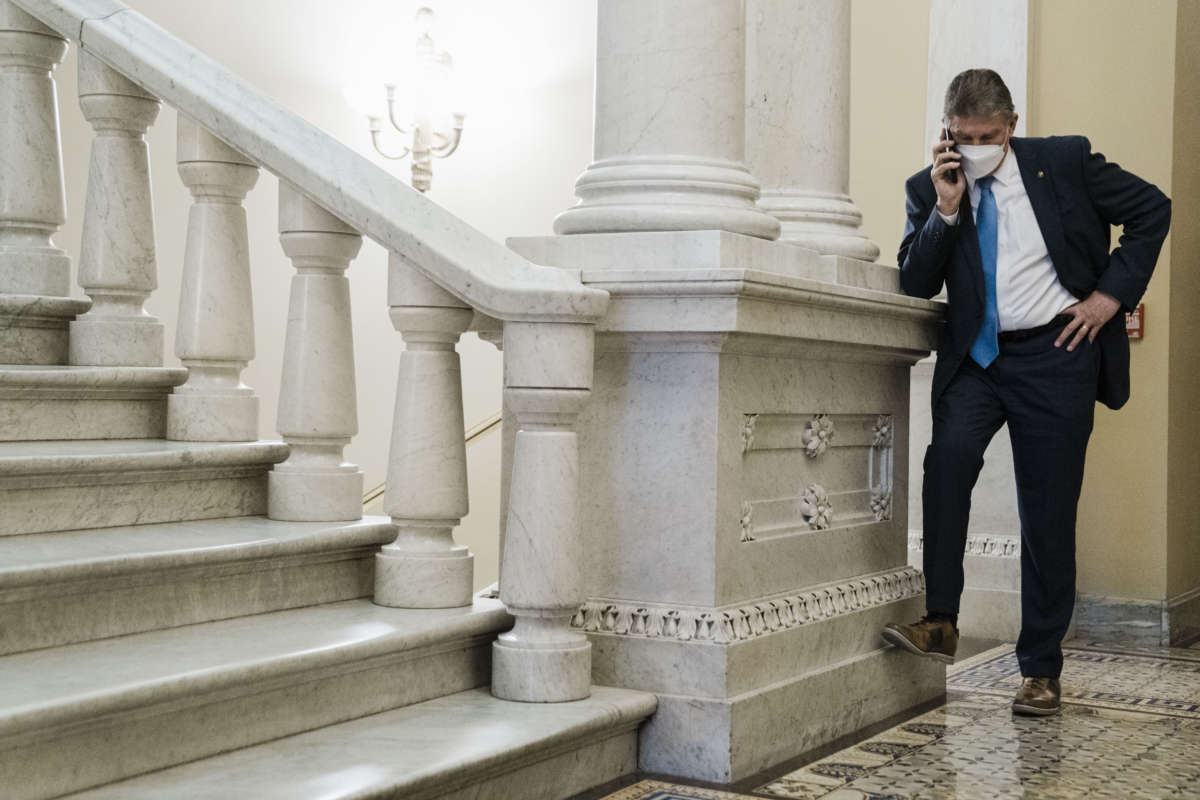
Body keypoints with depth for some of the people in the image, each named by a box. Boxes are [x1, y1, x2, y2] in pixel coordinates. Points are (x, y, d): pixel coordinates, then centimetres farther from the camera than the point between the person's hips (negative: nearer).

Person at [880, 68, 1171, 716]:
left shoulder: (1065, 161, -1)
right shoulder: (929, 190, 4)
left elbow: (1151, 210, 5)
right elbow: (914, 285, -1)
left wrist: (1112, 293, -3)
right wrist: (945, 210, -13)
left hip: (1055, 354, -1)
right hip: (976, 357, 1)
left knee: (1048, 517, 2)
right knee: (950, 452, -29)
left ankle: (1040, 670, 14)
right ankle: (939, 622, -21)